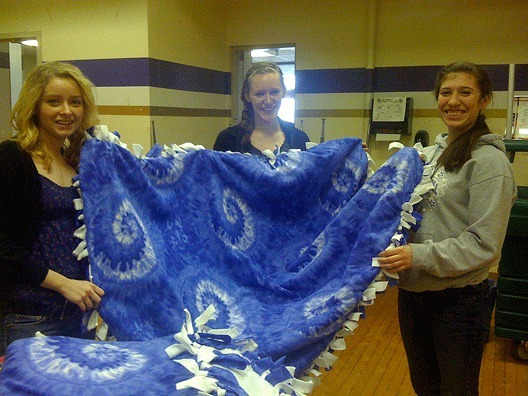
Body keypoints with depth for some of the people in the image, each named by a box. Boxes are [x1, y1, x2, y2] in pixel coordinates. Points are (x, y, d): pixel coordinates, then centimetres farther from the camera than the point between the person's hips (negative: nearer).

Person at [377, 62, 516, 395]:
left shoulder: (489, 160, -15)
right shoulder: (431, 153, 7)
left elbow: (485, 244, -19)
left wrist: (419, 255, -28)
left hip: (460, 299, -6)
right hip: (413, 292, 7)